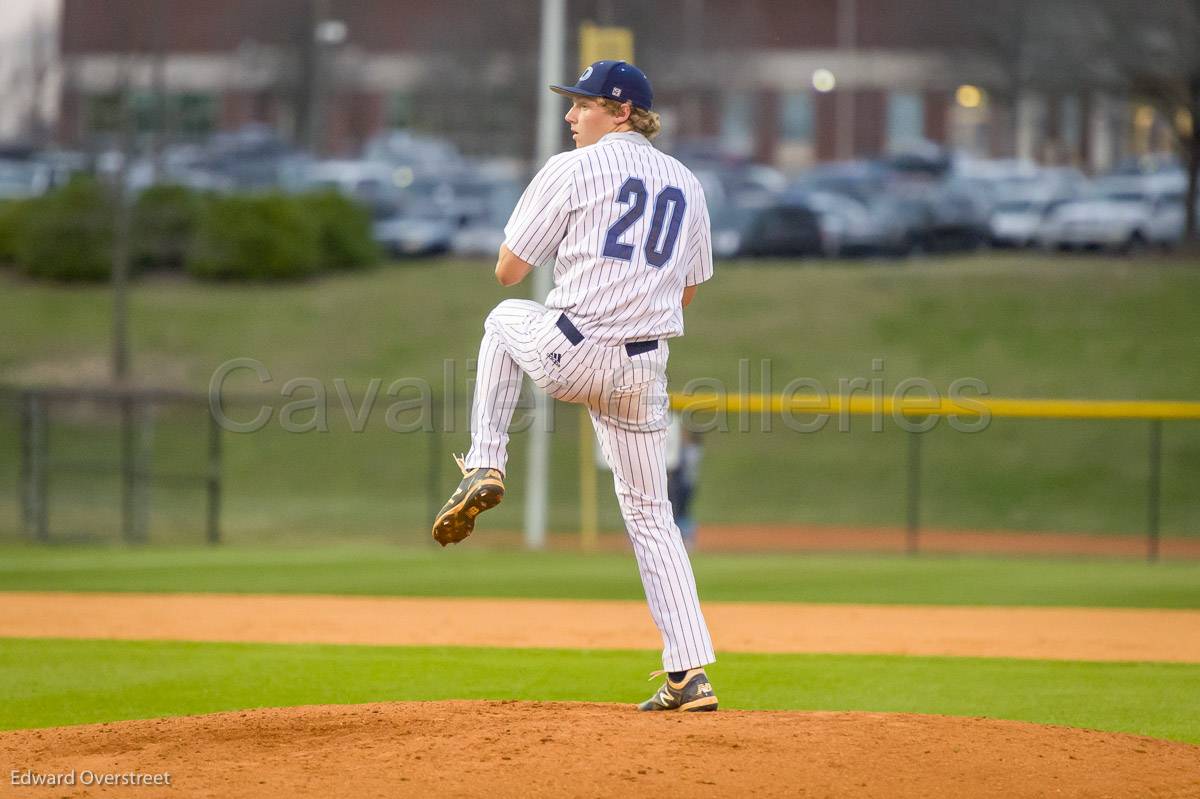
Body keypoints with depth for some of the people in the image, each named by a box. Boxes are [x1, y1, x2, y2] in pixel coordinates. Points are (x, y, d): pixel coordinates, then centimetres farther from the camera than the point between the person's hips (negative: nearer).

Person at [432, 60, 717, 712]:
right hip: (644, 369, 5)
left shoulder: (572, 170, -3)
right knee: (649, 512, 14)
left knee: (505, 317, 30)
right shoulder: (684, 183, 14)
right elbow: (686, 292, 22)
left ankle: (485, 465, 19)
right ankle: (689, 675, 4)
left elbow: (508, 271, 1)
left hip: (571, 353, -4)